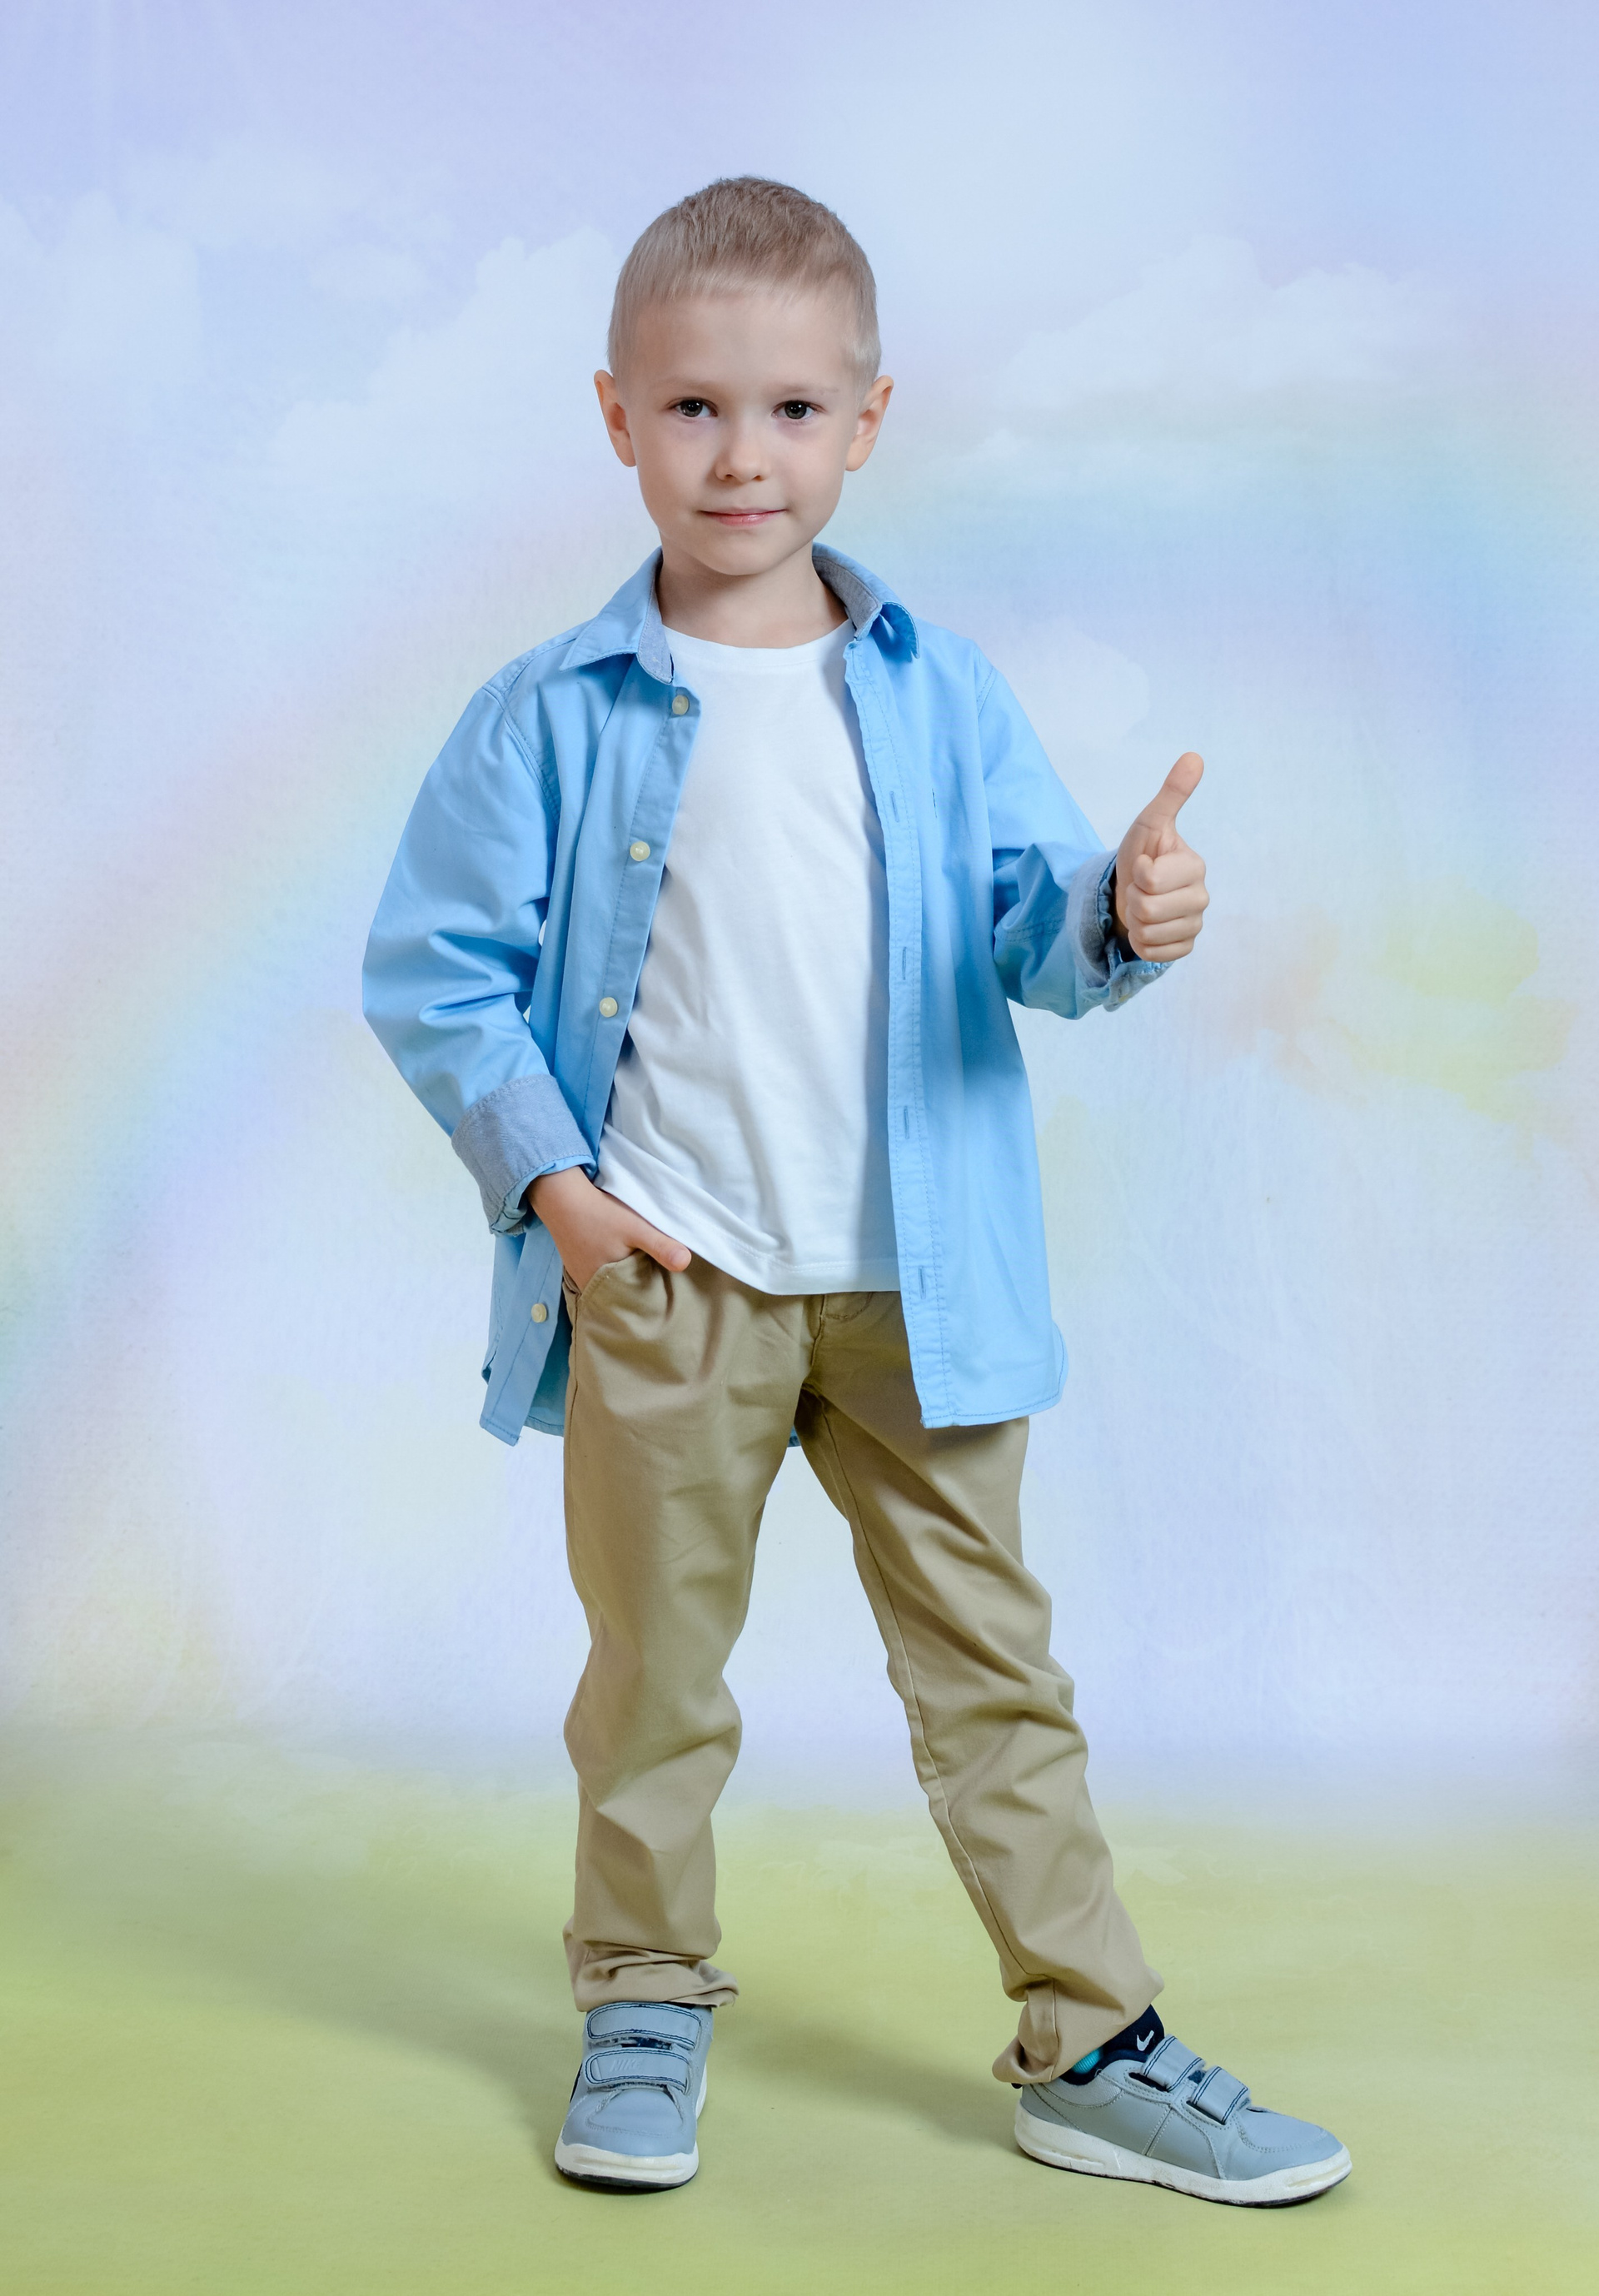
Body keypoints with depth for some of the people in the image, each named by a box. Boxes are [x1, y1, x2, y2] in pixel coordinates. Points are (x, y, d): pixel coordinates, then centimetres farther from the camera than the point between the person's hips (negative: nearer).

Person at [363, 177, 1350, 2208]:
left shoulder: (940, 696, 3)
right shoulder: (554, 716, -3)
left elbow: (1031, 920, -1)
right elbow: (430, 969, 0)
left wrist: (1121, 917, -24)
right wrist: (548, 1175, -8)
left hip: (914, 1282, 2)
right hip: (661, 1283, -1)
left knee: (991, 1663, 9)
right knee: (655, 1663, 11)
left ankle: (1090, 2046, 20)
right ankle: (645, 2005, 32)